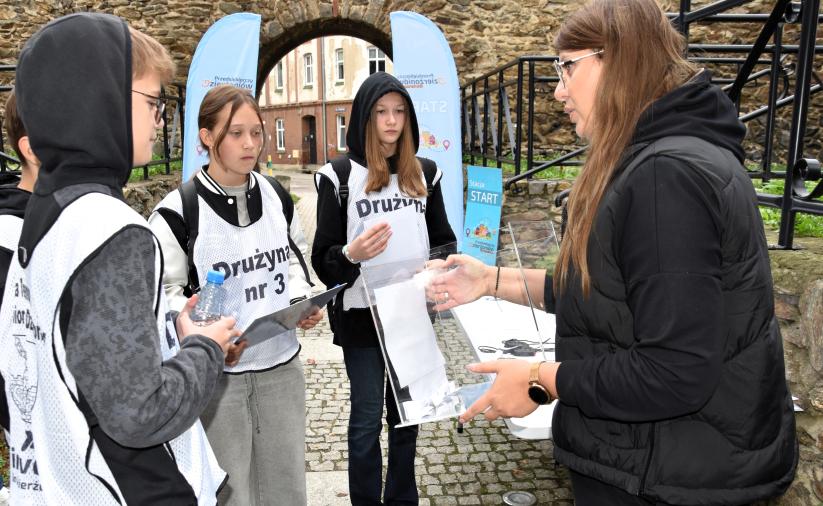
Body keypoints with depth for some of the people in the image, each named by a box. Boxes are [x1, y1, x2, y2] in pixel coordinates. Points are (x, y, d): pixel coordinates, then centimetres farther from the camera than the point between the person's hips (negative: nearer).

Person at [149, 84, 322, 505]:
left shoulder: (276, 195, 4)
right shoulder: (178, 210, -13)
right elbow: (163, 293, -9)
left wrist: (303, 300, 0)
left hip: (281, 365, 5)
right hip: (217, 373, -4)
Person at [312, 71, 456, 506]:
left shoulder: (424, 173, 8)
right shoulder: (340, 175, -5)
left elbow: (443, 241, 12)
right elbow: (322, 258, -8)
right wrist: (351, 254, -29)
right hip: (362, 315, -3)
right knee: (367, 418, 5)